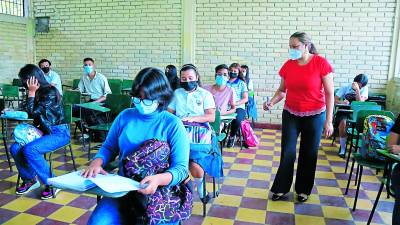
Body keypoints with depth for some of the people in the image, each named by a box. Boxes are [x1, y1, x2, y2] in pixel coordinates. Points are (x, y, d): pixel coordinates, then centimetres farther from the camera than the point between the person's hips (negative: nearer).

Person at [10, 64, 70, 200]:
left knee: (29, 150, -27)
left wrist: (31, 92, -15)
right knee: (15, 148, -10)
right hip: (44, 131, 8)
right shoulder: (38, 92, 8)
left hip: (59, 133, -8)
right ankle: (29, 179, 11)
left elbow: (33, 113, -20)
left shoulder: (50, 92, -16)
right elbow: (34, 114, 18)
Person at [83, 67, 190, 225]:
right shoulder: (125, 116, 6)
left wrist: (159, 179, -31)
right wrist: (97, 162, -7)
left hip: (159, 191, -2)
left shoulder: (173, 124, -6)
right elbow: (109, 147, 15)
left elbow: (181, 168, -11)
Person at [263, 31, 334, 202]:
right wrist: (271, 102, -12)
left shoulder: (321, 63, -12)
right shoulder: (288, 65, -2)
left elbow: (329, 93, -8)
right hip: (290, 114, 2)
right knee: (287, 153, 3)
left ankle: (303, 190, 28)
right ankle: (281, 188, 19)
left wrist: (328, 120, -10)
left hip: (314, 116, -2)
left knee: (309, 154, 10)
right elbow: (282, 90, 8)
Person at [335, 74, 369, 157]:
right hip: (344, 111, -1)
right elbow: (335, 100, -7)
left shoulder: (364, 89, -2)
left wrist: (357, 90, -23)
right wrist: (342, 102, -28)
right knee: (343, 122, -33)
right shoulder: (345, 87, -1)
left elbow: (360, 103, -15)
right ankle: (343, 148, -19)